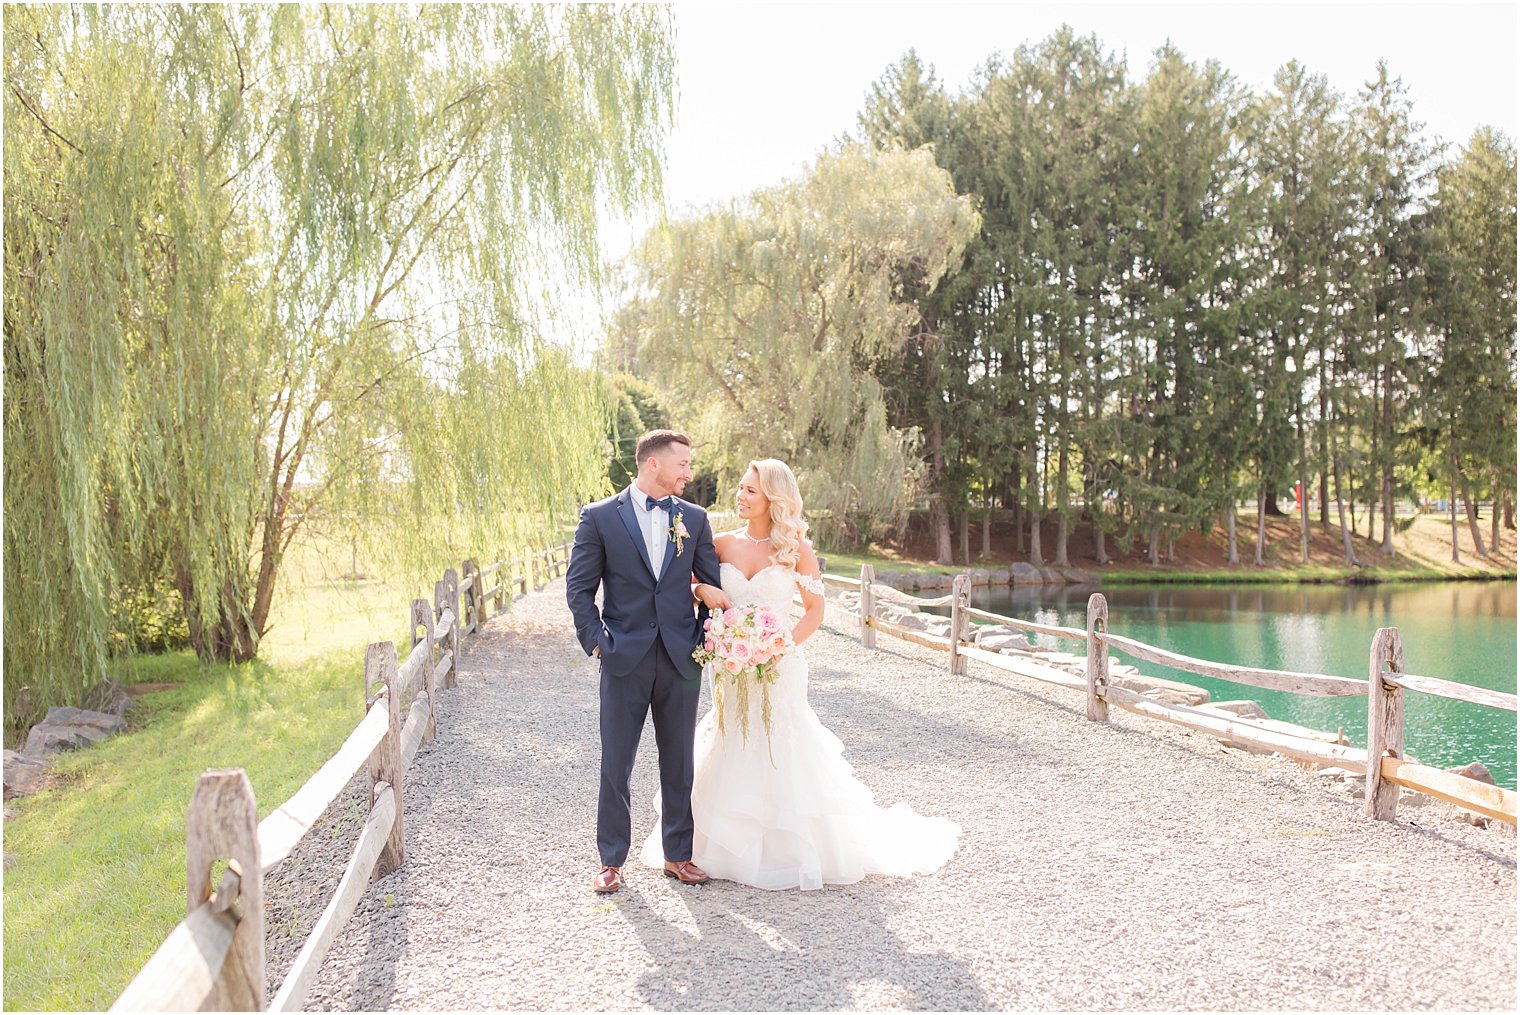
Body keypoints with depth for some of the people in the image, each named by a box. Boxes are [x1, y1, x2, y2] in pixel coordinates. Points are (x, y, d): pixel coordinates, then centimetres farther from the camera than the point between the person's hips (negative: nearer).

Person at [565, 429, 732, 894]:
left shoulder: (694, 518, 7)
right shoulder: (599, 517, -2)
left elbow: (714, 584, 10)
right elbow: (579, 587, -1)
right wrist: (597, 642, -8)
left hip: (681, 660, 3)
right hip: (625, 660, -2)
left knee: (678, 763, 11)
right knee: (615, 765, 4)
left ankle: (678, 855, 24)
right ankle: (612, 860, 18)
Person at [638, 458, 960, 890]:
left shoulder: (796, 549, -5)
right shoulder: (724, 544, 2)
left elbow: (815, 611, -3)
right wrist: (701, 590, -15)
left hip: (780, 667, -3)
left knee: (781, 756, 3)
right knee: (732, 755, 10)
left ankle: (793, 851, 19)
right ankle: (736, 847, 26)